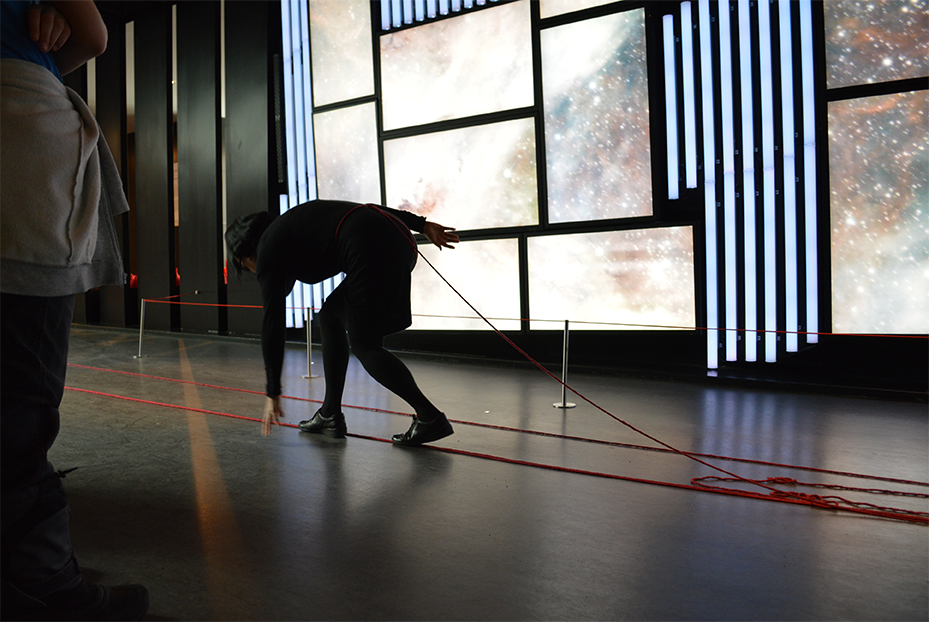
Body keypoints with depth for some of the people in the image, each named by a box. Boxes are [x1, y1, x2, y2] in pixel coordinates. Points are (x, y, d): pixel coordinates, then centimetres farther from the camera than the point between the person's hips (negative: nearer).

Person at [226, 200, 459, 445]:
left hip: (373, 249, -9)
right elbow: (368, 210, 21)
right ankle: (331, 416, 21)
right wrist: (422, 225, 18)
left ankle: (430, 417, 0)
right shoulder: (290, 225, 29)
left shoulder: (267, 251, 7)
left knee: (364, 345, 2)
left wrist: (273, 393, 8)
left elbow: (272, 325, 4)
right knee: (330, 316, 18)